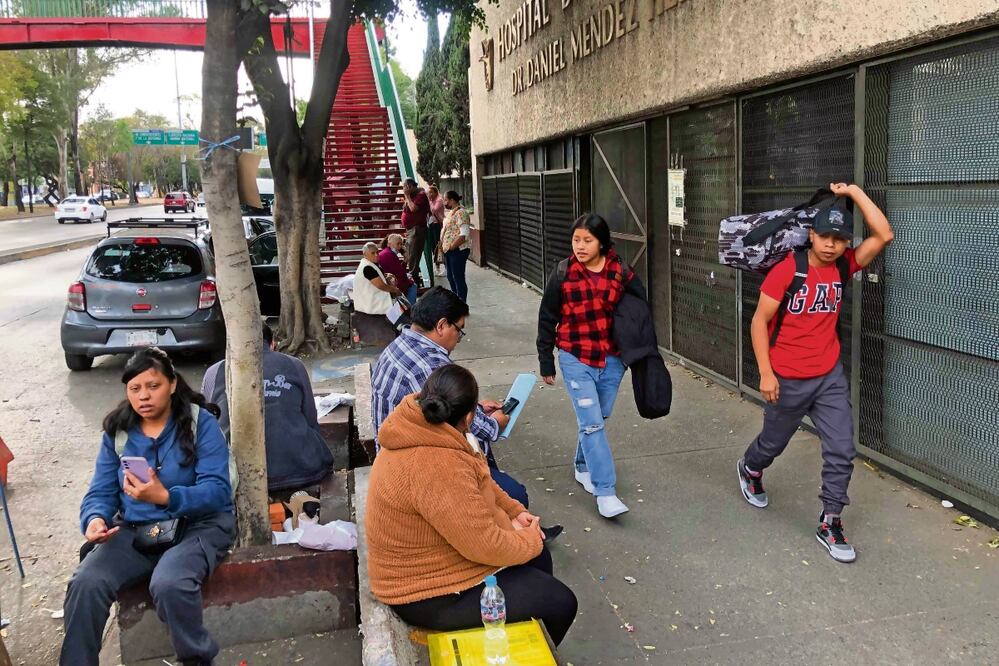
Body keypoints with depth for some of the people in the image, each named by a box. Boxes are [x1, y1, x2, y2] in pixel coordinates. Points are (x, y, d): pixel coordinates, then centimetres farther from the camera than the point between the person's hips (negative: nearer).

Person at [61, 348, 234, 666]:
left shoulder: (202, 423, -8)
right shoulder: (117, 430, 7)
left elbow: (217, 490, -17)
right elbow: (101, 492, 5)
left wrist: (166, 498, -34)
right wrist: (95, 519, -20)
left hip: (198, 525, -4)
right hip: (134, 530, 5)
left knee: (168, 584, -33)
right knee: (85, 584, -22)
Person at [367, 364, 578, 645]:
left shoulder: (422, 431, -4)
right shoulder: (437, 466, -35)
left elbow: (479, 483, 13)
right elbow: (487, 545, -29)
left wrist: (513, 511, 2)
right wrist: (530, 539, -11)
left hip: (434, 557, 10)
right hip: (432, 593, -10)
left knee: (538, 557, 21)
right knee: (560, 602, -2)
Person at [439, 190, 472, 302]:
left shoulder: (460, 213, -15)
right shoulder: (451, 212, 15)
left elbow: (464, 235, -23)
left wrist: (451, 247, -20)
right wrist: (443, 247, 12)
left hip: (458, 250, -10)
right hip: (448, 251, 10)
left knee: (458, 278, -5)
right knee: (451, 277, 16)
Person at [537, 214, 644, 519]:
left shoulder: (621, 273, -4)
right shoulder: (563, 274, -8)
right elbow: (547, 320, -1)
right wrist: (546, 363, 2)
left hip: (612, 359, 3)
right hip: (576, 359, -3)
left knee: (598, 418, 16)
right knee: (591, 423, -9)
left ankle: (583, 468, 39)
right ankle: (605, 492, -4)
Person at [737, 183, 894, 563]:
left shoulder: (844, 266, -2)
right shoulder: (785, 270, -15)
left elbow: (883, 235, -12)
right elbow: (760, 321, -13)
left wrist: (852, 192, -12)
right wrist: (765, 372, -17)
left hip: (830, 378, 4)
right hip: (788, 381, -3)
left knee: (841, 452, -1)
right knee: (773, 443, 18)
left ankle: (830, 524, 12)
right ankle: (749, 469, 51)